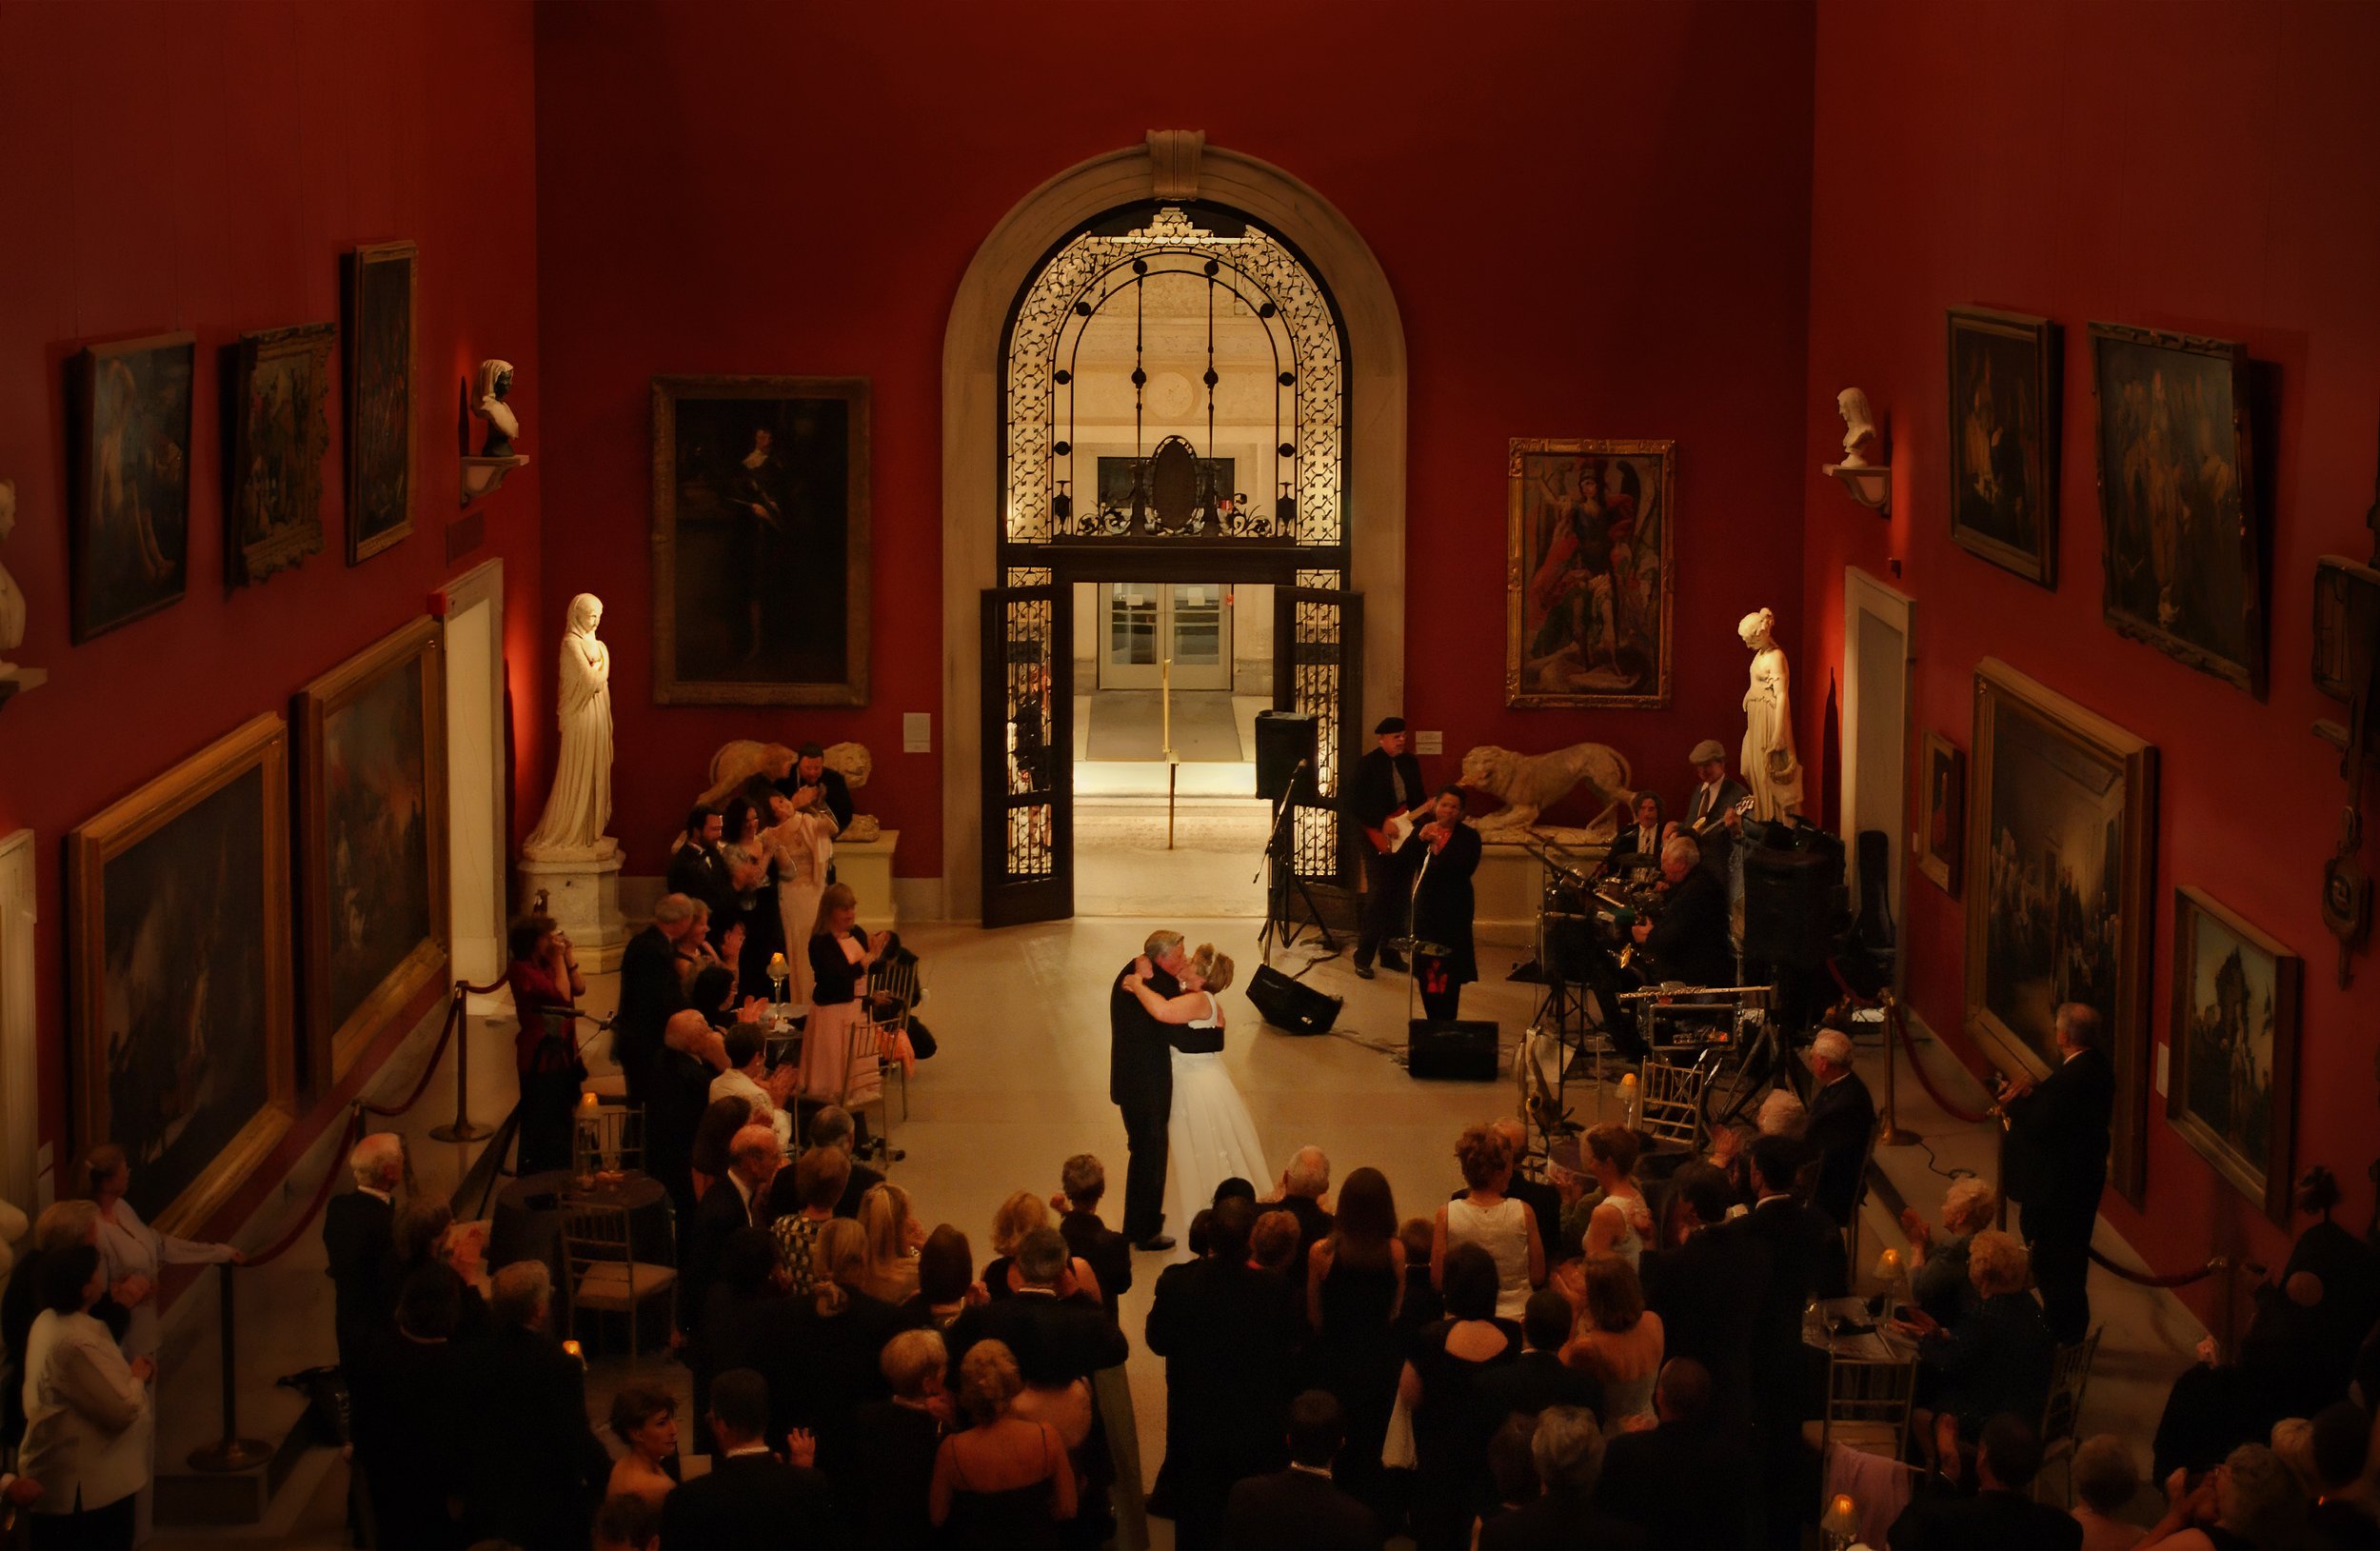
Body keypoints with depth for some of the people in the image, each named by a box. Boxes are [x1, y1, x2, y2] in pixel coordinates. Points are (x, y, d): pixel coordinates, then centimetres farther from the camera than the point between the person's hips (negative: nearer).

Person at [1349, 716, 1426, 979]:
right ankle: (1364, 958, -6)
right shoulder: (1367, 765, -6)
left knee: (1398, 900, 8)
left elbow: (1418, 798, 18)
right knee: (1377, 898, -10)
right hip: (1379, 843, -6)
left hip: (1405, 841, 6)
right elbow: (1354, 804, -10)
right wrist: (1381, 824, -16)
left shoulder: (1410, 763, 12)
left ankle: (1390, 953, 17)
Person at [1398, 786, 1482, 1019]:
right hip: (1425, 910, 4)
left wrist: (1439, 846, -22)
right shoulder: (1421, 831, 10)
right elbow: (1400, 862, -1)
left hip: (1454, 912, -4)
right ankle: (1433, 1020, 16)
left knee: (1449, 972, -10)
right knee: (1425, 969, 4)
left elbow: (1467, 868, -15)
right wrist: (1419, 840, -15)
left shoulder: (1468, 836, 1)